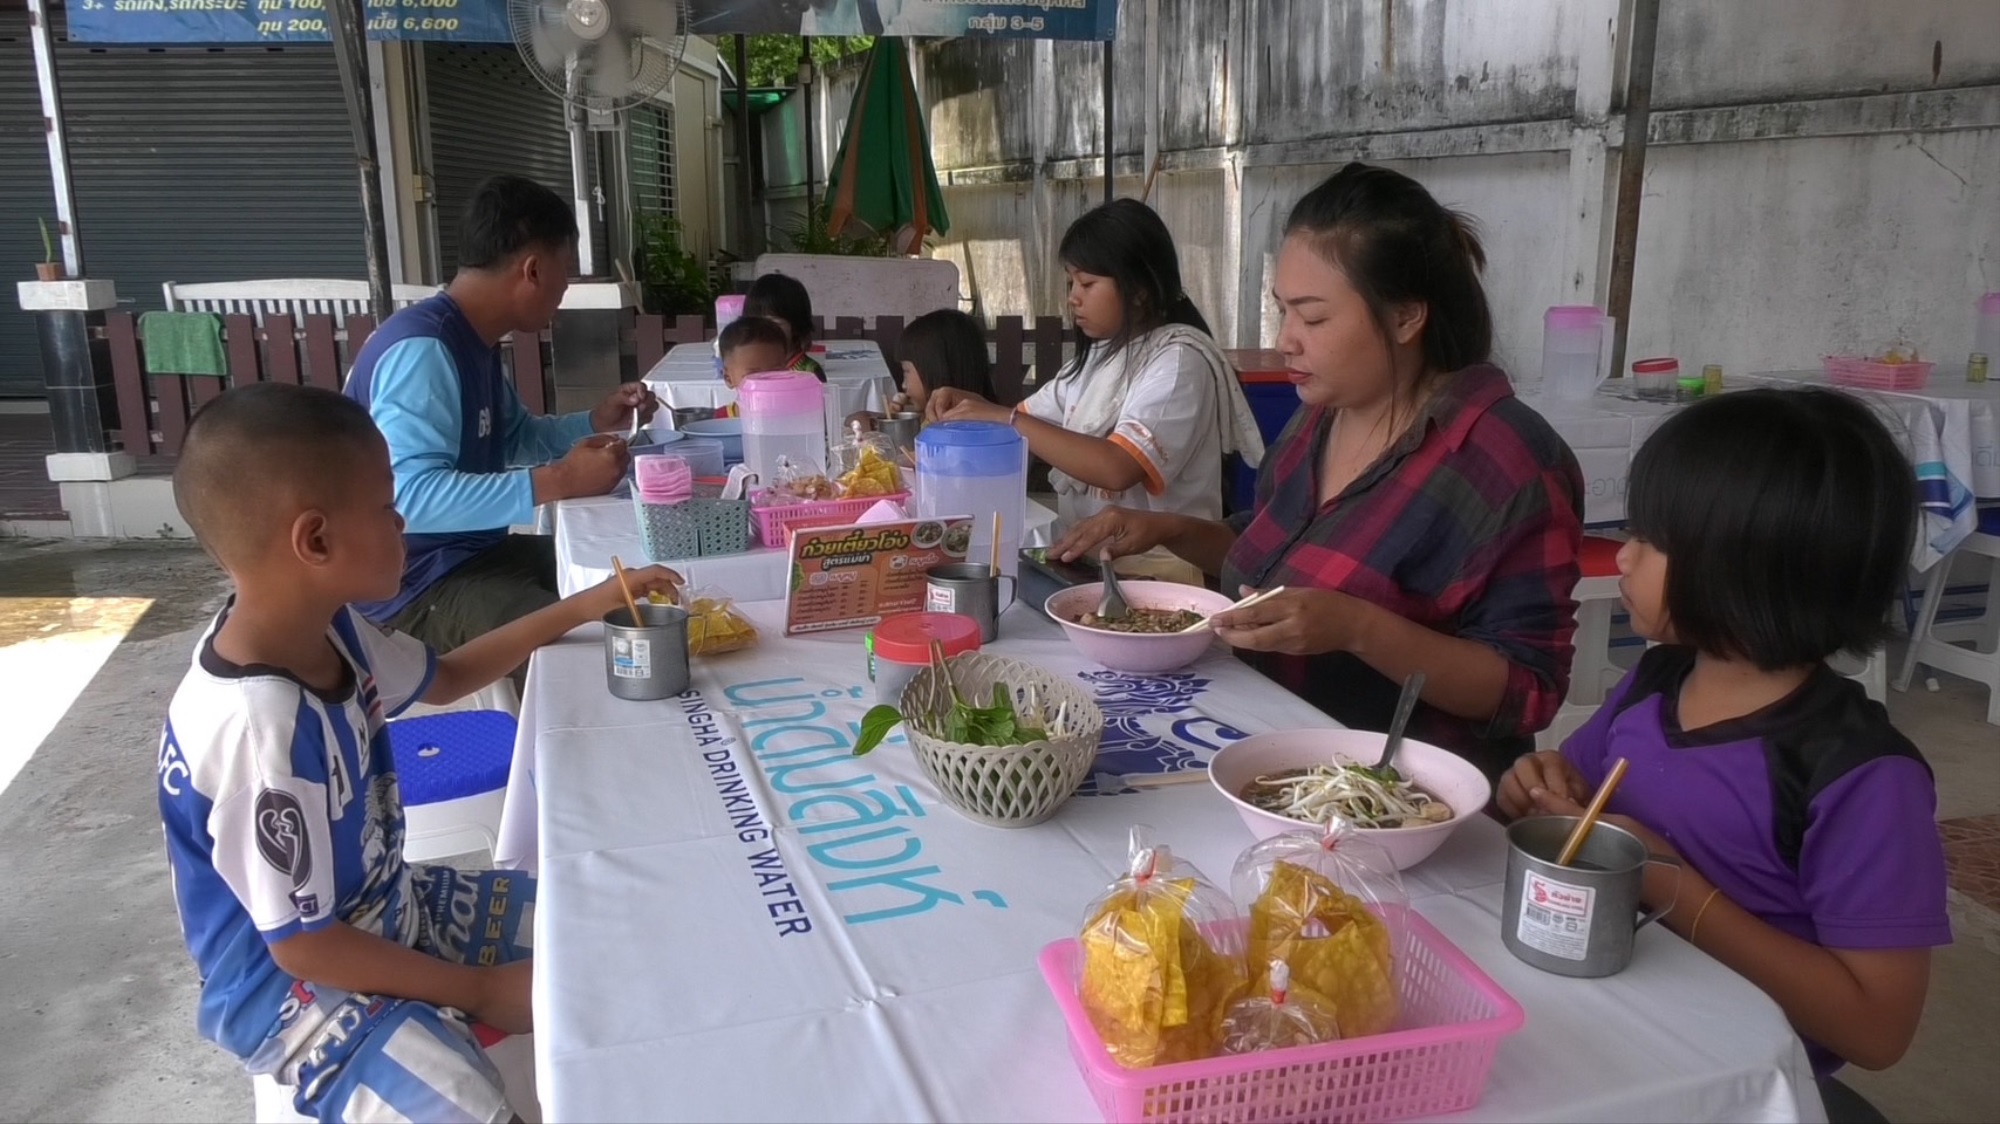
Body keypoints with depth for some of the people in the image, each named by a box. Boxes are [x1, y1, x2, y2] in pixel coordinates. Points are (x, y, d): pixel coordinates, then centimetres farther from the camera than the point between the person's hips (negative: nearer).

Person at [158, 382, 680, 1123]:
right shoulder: (265, 730, -33)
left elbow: (444, 678, 15)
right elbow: (303, 945, -26)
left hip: (383, 909, 9)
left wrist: (580, 610, 9)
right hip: (290, 985, -9)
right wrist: (480, 990, -18)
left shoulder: (326, 631, -6)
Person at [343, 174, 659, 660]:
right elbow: (408, 495, -35)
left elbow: (513, 438, 24)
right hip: (417, 584, -10)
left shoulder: (474, 340, 7)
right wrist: (557, 482, -38)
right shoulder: (422, 349, -23)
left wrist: (597, 422, 9)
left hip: (475, 552, 10)